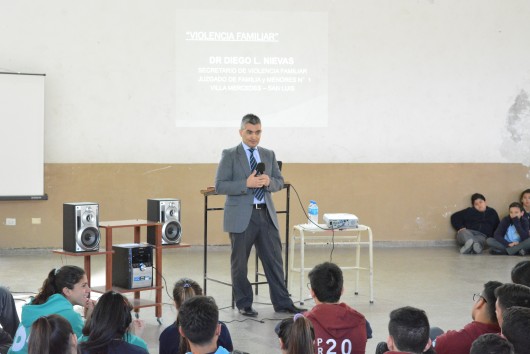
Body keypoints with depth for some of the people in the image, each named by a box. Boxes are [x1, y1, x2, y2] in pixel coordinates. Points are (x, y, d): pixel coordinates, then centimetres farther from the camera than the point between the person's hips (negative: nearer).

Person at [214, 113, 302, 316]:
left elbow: (280, 182, 13)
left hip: (266, 214, 4)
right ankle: (244, 305, 17)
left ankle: (282, 303, 12)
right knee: (240, 263, 5)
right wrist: (246, 184, -21)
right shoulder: (230, 155, -3)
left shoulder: (269, 155, 12)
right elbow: (220, 186, -9)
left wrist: (268, 181, -10)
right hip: (241, 216, -4)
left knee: (274, 260, 5)